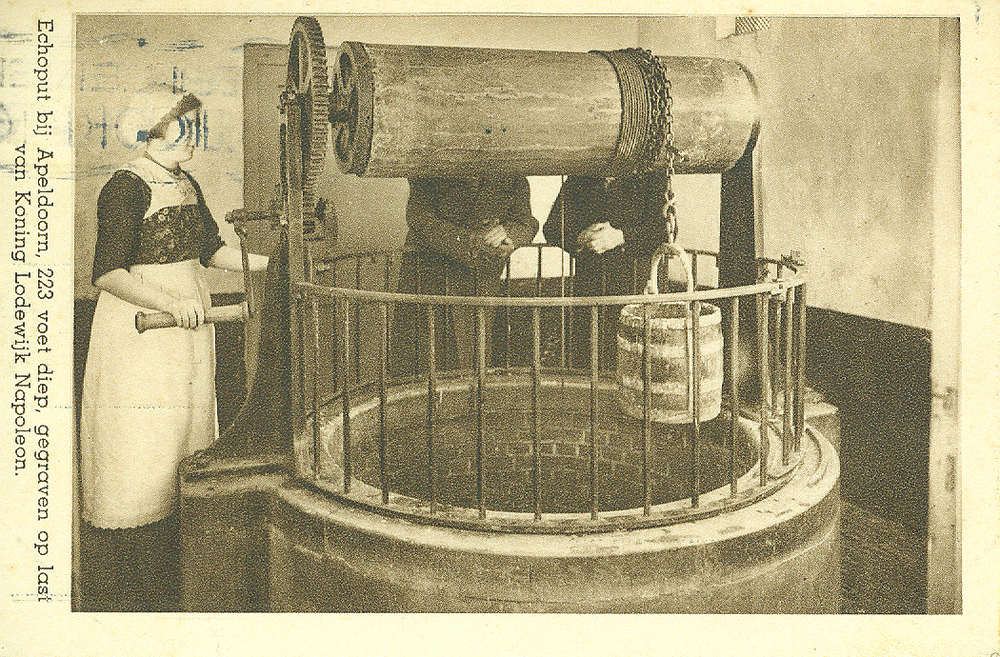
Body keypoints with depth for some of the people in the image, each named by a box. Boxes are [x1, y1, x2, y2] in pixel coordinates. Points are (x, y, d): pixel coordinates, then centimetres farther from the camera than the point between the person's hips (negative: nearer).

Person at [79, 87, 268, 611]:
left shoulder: (186, 185, 13)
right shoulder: (126, 188, -12)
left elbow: (212, 249, 22)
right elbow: (107, 274, -20)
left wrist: (274, 263, 15)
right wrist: (170, 302, -31)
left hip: (188, 331, 8)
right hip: (136, 328, -8)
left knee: (182, 445, 11)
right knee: (136, 454, -5)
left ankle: (168, 584, 23)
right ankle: (118, 593, 7)